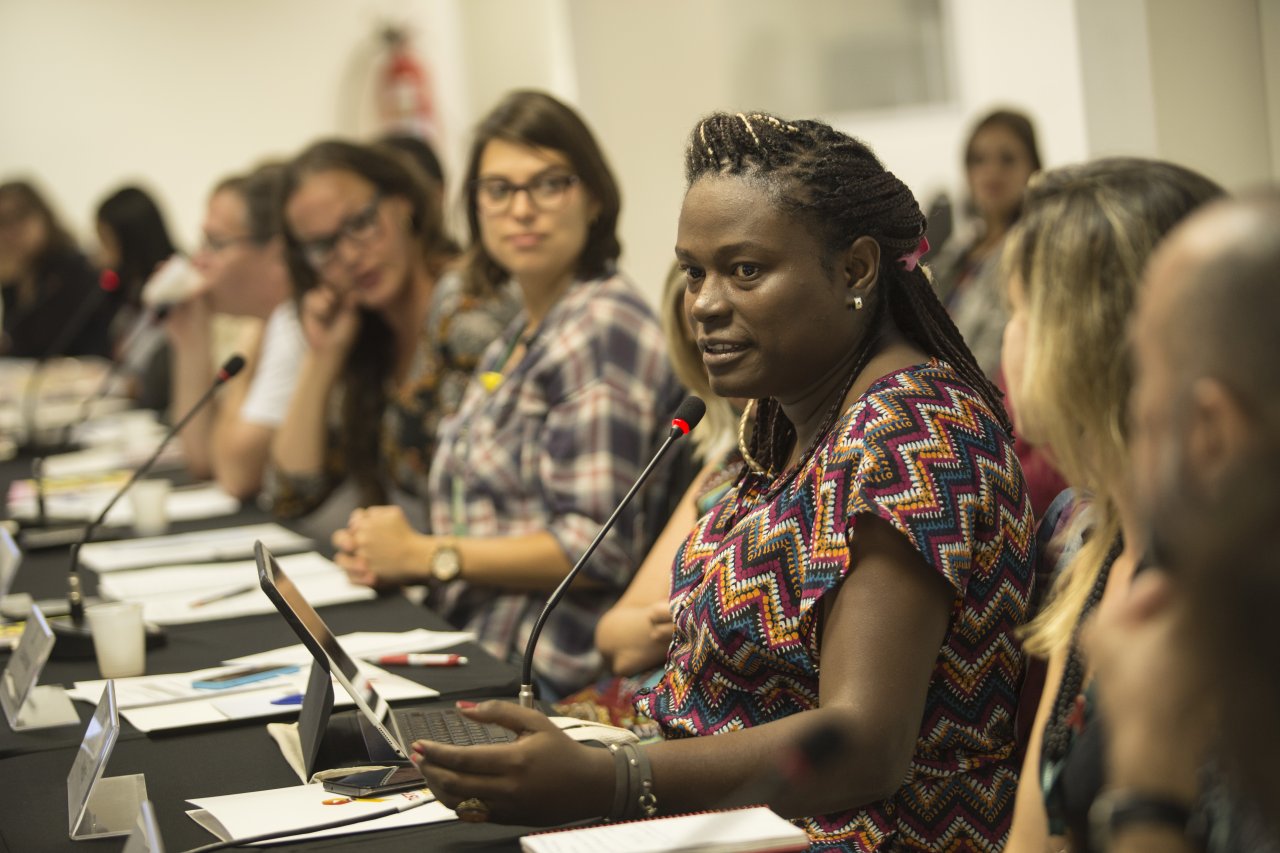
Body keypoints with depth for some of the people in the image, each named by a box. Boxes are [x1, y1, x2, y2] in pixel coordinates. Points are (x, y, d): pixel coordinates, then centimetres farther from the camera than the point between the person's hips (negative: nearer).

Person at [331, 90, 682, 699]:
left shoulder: (603, 326, -10)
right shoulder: (518, 335, 19)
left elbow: (599, 546, -17)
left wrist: (427, 555, -10)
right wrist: (386, 553, 5)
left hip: (554, 671, -9)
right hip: (475, 646, 9)